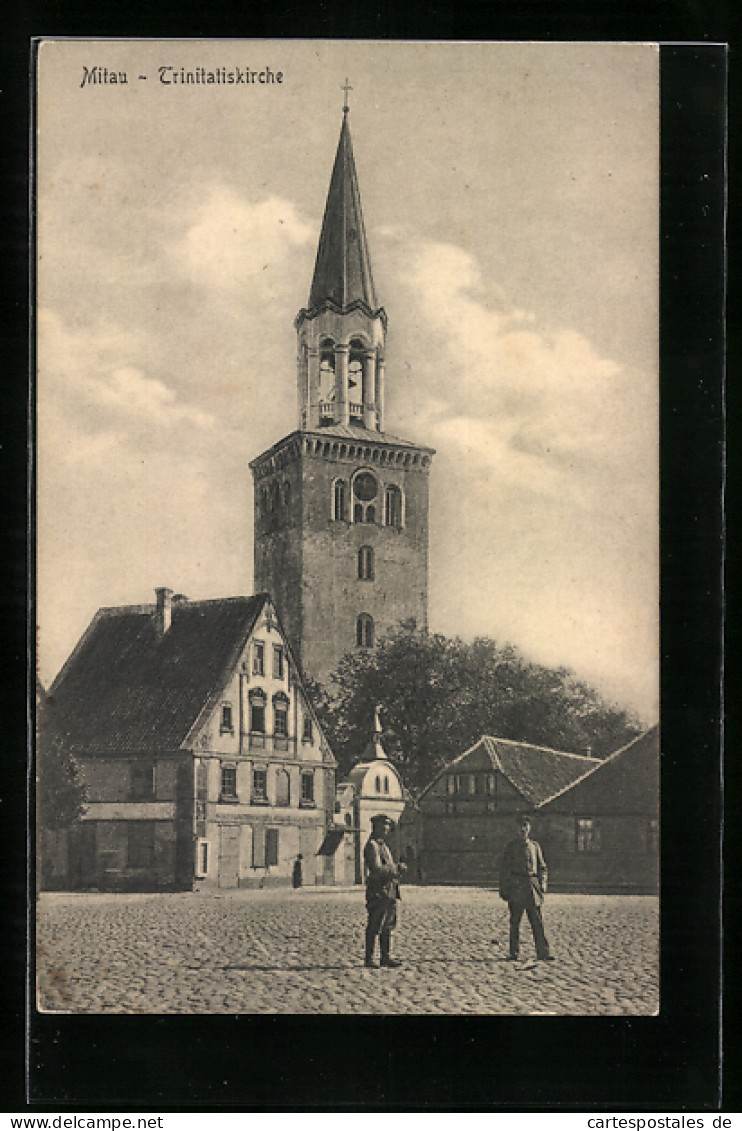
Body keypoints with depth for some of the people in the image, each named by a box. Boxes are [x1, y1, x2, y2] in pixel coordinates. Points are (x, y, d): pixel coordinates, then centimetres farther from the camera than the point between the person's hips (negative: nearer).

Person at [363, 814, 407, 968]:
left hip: (389, 893, 10)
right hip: (378, 892, -10)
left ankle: (386, 957, 18)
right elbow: (377, 869, -20)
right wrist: (397, 869, -15)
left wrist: (398, 869, 6)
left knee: (387, 927, 12)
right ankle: (369, 959, -3)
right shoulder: (372, 845, -11)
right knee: (374, 928, -6)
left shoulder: (383, 845, 20)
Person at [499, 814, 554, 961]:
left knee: (537, 921, -2)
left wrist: (542, 883, 4)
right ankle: (513, 953, 5)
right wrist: (503, 888, 0)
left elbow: (542, 867, 19)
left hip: (532, 886, 2)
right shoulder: (511, 846, 8)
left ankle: (544, 952, 0)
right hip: (516, 887, -2)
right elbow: (504, 868, 7)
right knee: (515, 922, 0)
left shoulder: (535, 846, 15)